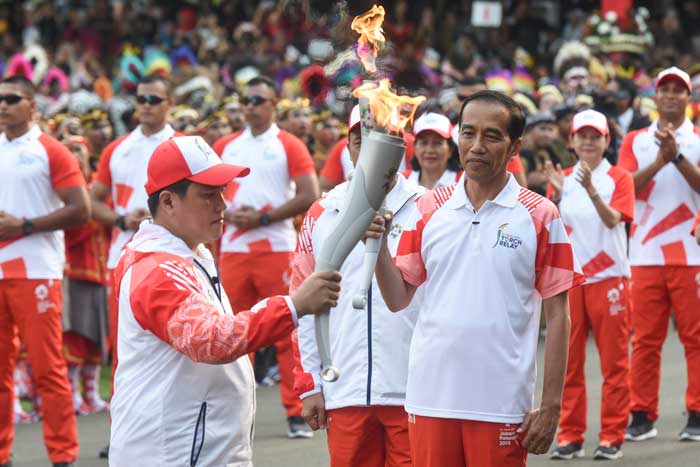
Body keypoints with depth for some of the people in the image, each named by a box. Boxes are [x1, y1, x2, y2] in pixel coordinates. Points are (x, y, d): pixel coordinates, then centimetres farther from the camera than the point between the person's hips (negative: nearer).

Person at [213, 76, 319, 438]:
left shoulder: (289, 146, 0)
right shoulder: (225, 146, 12)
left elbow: (309, 196, -7)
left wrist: (264, 218, -13)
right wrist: (229, 215, -5)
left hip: (277, 248, -4)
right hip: (233, 249, 4)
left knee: (287, 333, -3)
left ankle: (296, 414, -1)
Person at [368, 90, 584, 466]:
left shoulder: (541, 217, -2)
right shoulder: (428, 210, 6)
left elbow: (556, 315, -1)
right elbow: (398, 300, 7)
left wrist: (550, 407, -5)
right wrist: (377, 245, -11)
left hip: (502, 403, -3)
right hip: (430, 396, 3)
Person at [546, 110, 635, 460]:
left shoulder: (619, 178, 0)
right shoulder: (563, 179, 9)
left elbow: (612, 219, -16)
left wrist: (591, 189, -30)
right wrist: (556, 195, -17)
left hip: (608, 277, -3)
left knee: (614, 361, 0)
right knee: (568, 361, 4)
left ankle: (612, 437, 5)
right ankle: (570, 436, 10)